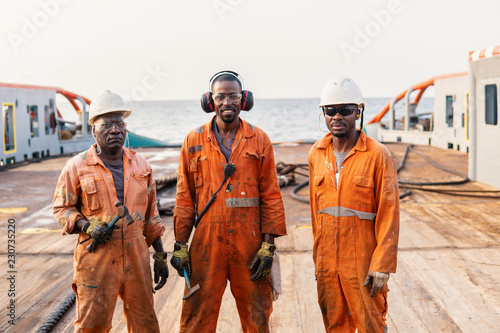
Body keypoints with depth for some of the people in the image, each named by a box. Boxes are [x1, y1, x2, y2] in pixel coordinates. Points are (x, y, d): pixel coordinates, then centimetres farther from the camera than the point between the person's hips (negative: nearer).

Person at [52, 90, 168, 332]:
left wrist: (160, 256, 12)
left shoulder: (140, 166, 9)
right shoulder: (77, 167, -3)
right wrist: (88, 227, -15)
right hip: (96, 260, -3)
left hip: (136, 259, 4)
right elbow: (61, 208, 4)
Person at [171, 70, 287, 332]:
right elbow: (185, 197, 6)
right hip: (206, 241, 0)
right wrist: (180, 244, 2)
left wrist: (269, 243, -4)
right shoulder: (194, 141, 4)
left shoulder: (259, 140, 3)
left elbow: (271, 195, 2)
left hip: (249, 240, 0)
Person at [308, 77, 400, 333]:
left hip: (363, 263, -4)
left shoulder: (378, 155, -9)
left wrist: (382, 264, -14)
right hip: (326, 261, 5)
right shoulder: (316, 154, 6)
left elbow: (389, 213, -10)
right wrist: (317, 255, 14)